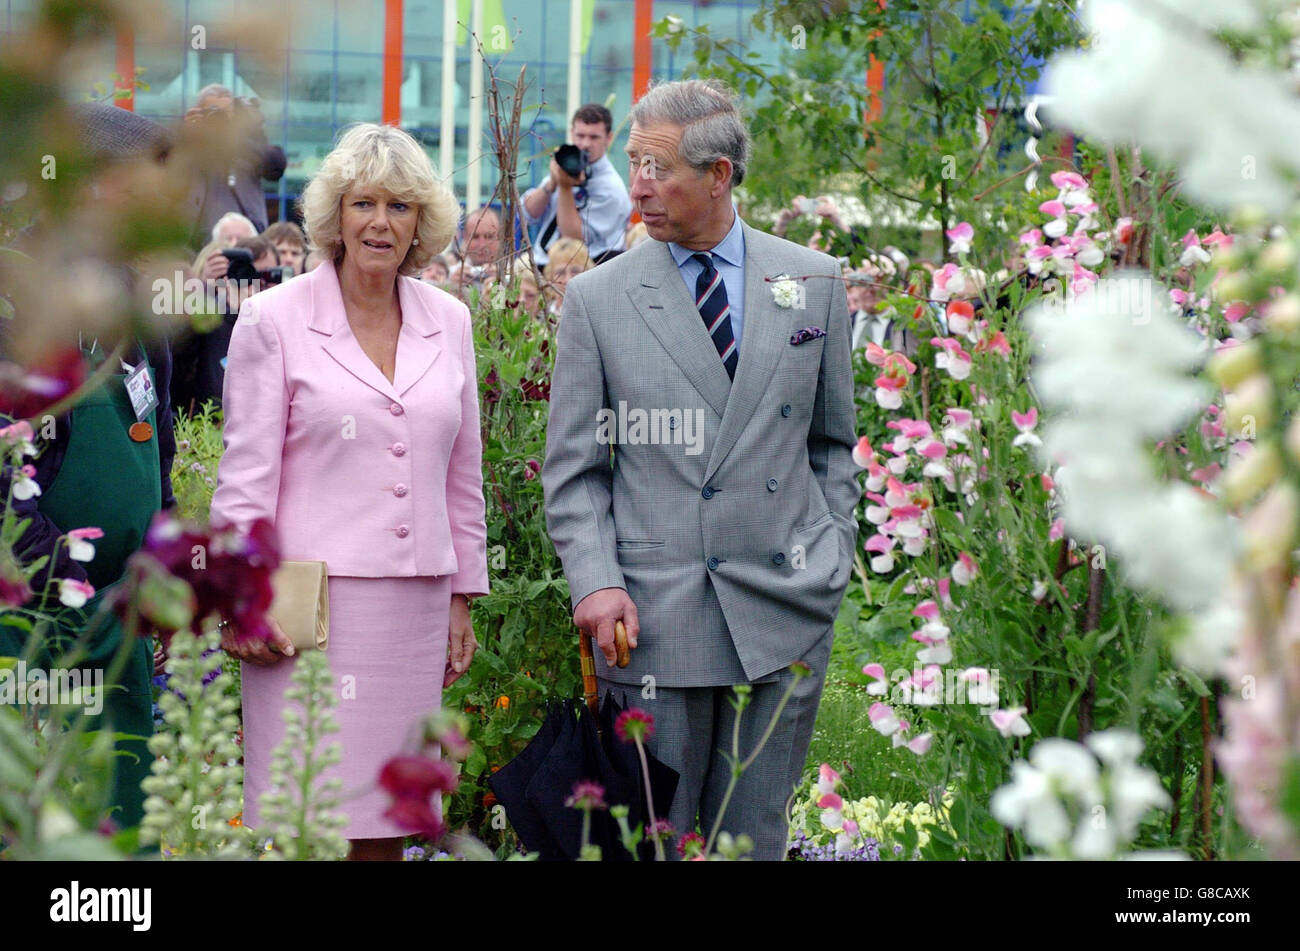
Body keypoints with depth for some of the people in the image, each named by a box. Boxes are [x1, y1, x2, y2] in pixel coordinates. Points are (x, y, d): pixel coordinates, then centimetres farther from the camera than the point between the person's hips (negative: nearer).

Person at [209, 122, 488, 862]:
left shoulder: (448, 321, 10)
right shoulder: (276, 319, -1)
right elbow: (246, 474, -2)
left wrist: (463, 600, 14)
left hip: (416, 602, 4)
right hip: (311, 600, -4)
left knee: (386, 825, 5)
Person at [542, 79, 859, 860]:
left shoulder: (814, 282, 7)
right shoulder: (598, 299, 2)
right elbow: (573, 468, 4)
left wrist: (835, 554, 6)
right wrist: (594, 582, -10)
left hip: (786, 611, 1)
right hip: (655, 612, -1)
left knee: (755, 834, 7)